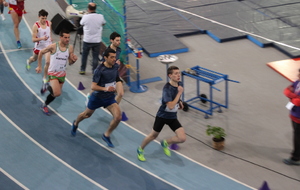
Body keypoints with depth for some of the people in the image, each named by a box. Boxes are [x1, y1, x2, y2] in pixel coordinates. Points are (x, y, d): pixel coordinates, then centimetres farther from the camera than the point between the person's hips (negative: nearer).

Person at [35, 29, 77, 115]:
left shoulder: (70, 48, -5)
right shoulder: (53, 46, -16)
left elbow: (70, 63, 4)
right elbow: (41, 52, -1)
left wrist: (74, 60, -20)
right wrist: (39, 66, 0)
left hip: (62, 74, 5)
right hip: (53, 73, -5)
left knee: (55, 93, 15)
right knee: (57, 93, -21)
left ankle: (44, 105, 39)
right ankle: (48, 87, 11)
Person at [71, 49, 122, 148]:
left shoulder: (116, 66, -7)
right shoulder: (100, 69, -25)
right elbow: (93, 86, -28)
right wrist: (105, 89, -40)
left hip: (110, 97, 4)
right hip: (97, 97, -4)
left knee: (118, 117, -15)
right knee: (87, 114, 20)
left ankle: (106, 135, 8)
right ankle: (75, 124, 54)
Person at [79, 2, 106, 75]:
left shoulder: (85, 17, -12)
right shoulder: (100, 17, -8)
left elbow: (81, 23, 8)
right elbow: (103, 23, 12)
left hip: (87, 40, -1)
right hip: (97, 40, 1)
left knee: (84, 55, 14)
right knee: (95, 56, 7)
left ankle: (82, 70, 20)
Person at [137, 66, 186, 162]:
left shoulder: (179, 84, -4)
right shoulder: (167, 88, -27)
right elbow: (170, 106, -35)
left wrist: (179, 102, 3)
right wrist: (179, 93, -33)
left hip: (173, 117, 5)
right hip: (162, 116, -5)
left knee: (182, 138, -9)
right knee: (153, 135, 13)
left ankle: (165, 143, 18)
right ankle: (140, 150, 40)